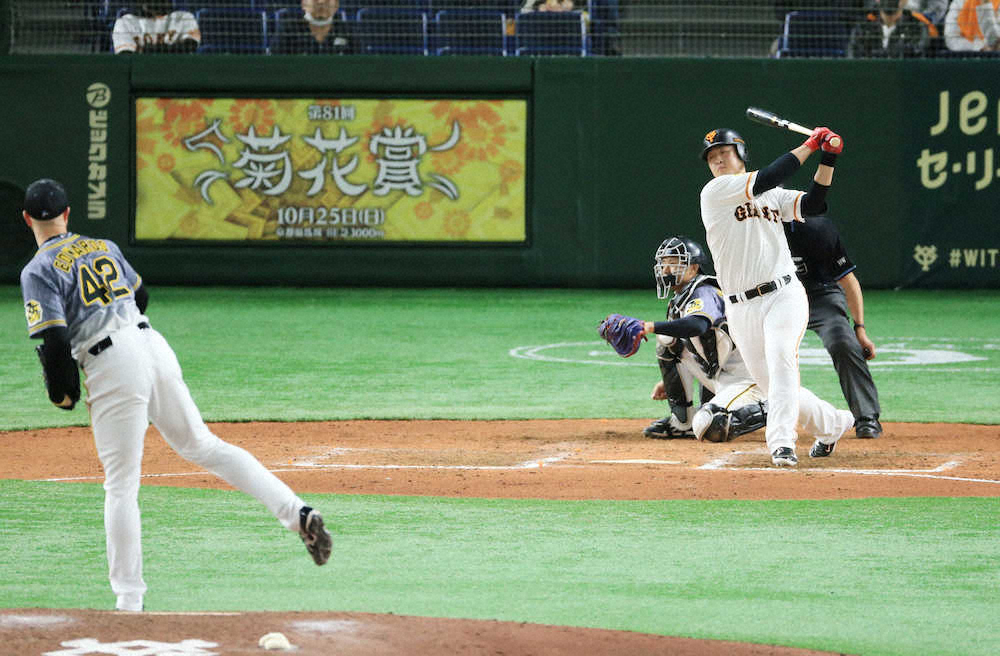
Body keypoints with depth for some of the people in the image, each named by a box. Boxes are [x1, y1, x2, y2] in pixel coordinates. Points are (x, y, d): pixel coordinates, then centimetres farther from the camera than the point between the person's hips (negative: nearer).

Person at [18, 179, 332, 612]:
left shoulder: (38, 271, -4)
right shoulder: (104, 247, 18)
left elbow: (54, 340, -13)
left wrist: (62, 392, 2)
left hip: (112, 365, -6)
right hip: (153, 344, 6)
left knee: (121, 486, -1)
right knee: (203, 445, 16)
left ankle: (129, 601, 1)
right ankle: (297, 513, 4)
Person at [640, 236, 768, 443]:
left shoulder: (704, 294, -16)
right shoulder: (678, 302, 14)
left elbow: (698, 325, -40)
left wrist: (651, 327, -46)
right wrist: (668, 381, 17)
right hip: (718, 377, 9)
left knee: (709, 429, -26)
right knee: (667, 342, 4)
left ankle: (767, 410, -4)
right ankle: (683, 421, 5)